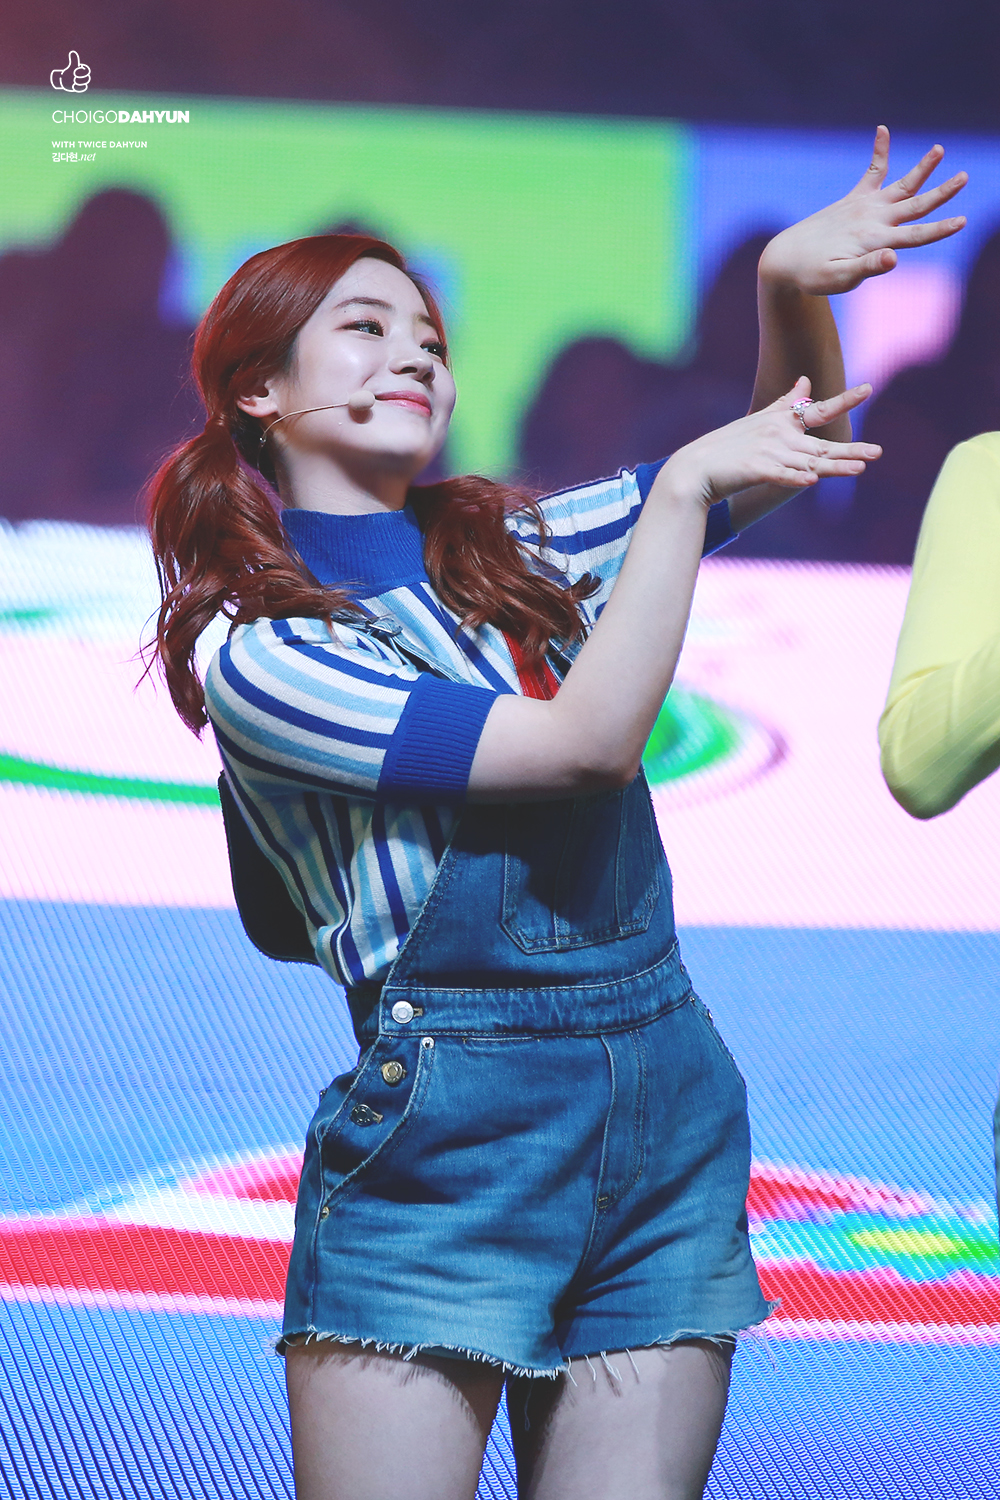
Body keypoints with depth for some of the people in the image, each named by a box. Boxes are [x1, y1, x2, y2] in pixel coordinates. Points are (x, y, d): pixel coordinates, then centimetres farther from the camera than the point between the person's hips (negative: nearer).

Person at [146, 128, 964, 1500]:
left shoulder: (521, 553, 15)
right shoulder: (258, 662, -4)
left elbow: (789, 449, 16)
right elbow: (588, 742, -13)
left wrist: (792, 290, -5)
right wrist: (686, 483, -9)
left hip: (673, 1116, 5)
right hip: (446, 1134, -5)